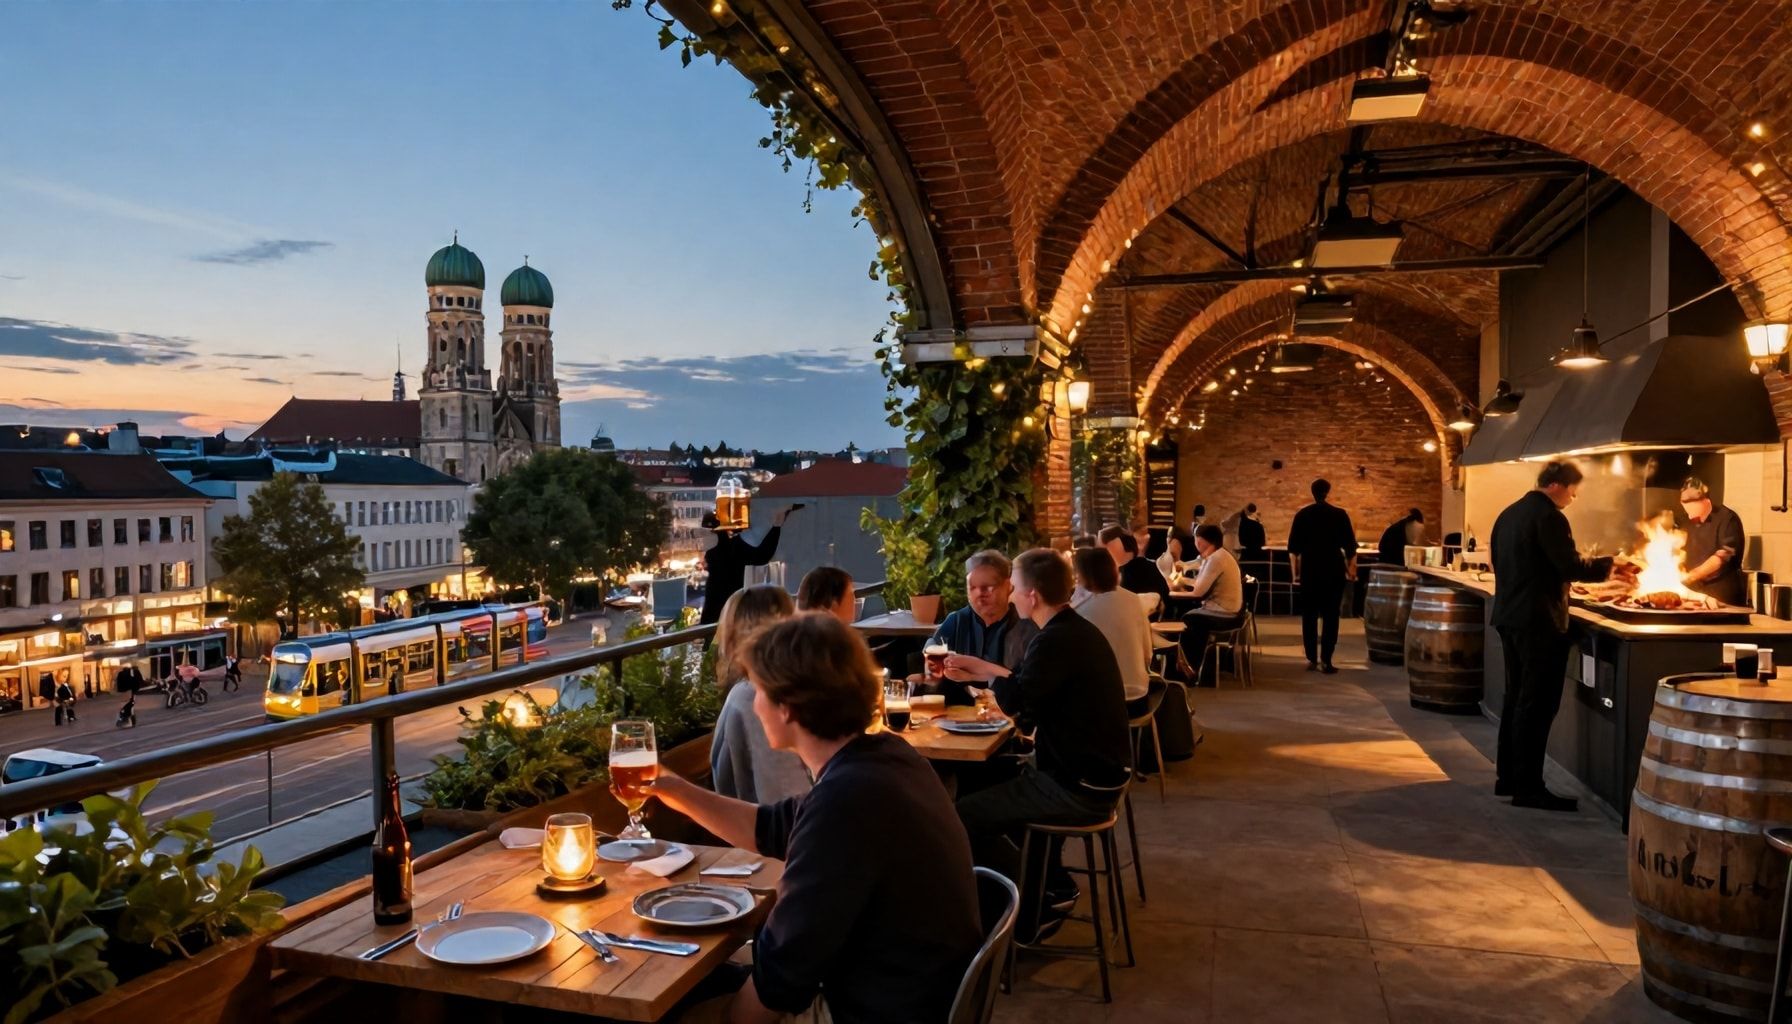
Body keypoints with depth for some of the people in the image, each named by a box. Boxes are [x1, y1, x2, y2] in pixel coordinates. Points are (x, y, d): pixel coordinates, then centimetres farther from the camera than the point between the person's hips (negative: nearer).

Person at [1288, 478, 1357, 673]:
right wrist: (1351, 569, 11)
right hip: (1333, 570, -1)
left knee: (1309, 615, 8)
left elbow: (1293, 547, 3)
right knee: (1330, 615, 1)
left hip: (1309, 570, 1)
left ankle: (1311, 659, 8)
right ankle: (1326, 661, -3)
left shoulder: (1302, 515, 2)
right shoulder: (1340, 515, -2)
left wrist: (1295, 573, 10)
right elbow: (1350, 546, -1)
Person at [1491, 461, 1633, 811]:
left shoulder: (1509, 514, 13)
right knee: (1537, 704, -4)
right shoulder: (1548, 516, -15)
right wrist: (1609, 566, -3)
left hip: (1509, 615, 9)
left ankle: (1507, 777, 20)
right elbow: (1571, 565, -19)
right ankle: (1528, 788, -1)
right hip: (1539, 621, -9)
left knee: (1516, 697, 15)